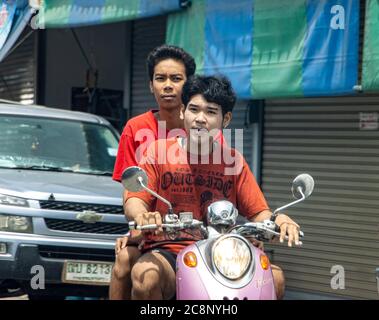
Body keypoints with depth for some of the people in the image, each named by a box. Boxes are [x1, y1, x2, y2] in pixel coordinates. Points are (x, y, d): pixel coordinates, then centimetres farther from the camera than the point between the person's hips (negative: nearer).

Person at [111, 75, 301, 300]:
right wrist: (142, 216, -31)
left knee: (274, 277, -21)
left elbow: (257, 212, 6)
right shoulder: (159, 151, 3)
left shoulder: (233, 160, 10)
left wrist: (277, 220, -19)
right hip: (166, 251, -2)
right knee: (145, 276, -36)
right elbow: (134, 200, -5)